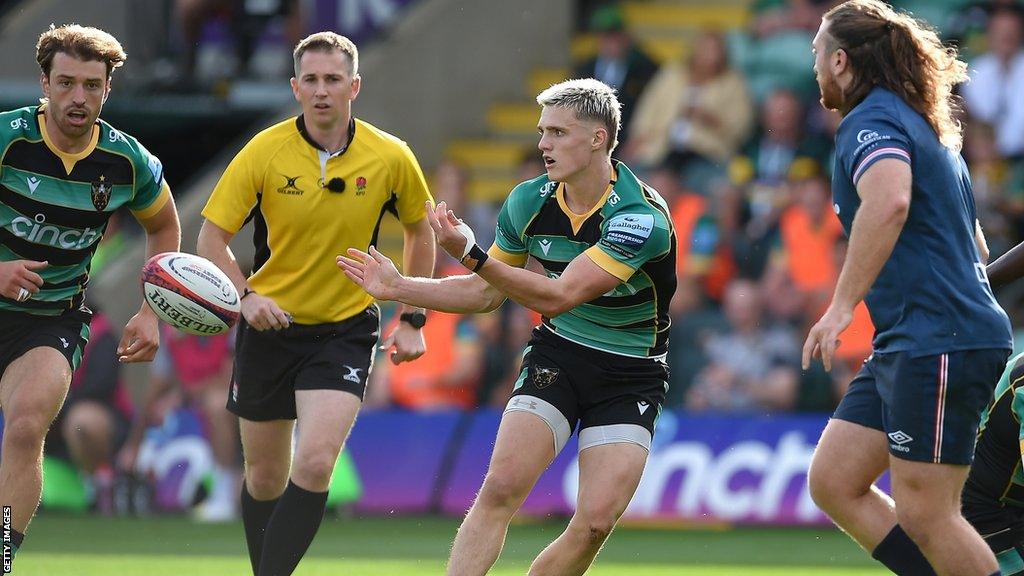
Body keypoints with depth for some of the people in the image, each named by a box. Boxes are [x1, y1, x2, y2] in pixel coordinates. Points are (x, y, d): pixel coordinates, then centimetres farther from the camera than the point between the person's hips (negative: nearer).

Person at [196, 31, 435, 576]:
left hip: (345, 330, -1)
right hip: (271, 326, 1)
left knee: (315, 464, -21)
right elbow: (212, 237, -6)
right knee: (264, 477, 8)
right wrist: (246, 296, -23)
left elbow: (419, 231, 11)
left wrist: (411, 319, 6)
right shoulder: (264, 152, -11)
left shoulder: (390, 158, -7)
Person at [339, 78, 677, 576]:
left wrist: (471, 254, -34)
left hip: (630, 374, -3)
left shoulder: (640, 216, -23)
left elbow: (559, 296, -29)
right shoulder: (529, 202, -5)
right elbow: (485, 293, 11)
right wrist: (399, 287, 1)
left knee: (596, 520, -16)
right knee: (502, 487, -16)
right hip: (556, 355, 3)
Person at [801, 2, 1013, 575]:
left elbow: (890, 201, -32)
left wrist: (842, 305, -31)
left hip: (940, 342, -10)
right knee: (834, 483, 8)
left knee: (924, 512, -8)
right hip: (904, 345, 10)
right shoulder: (926, 127, 21)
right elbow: (975, 244, 29)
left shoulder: (872, 120, -10)